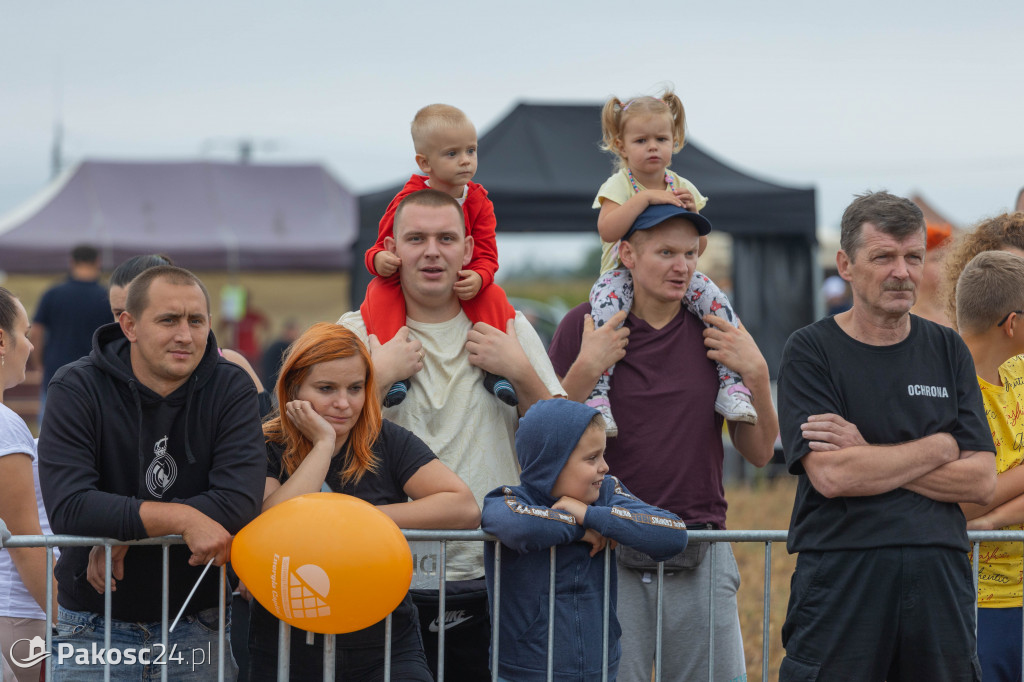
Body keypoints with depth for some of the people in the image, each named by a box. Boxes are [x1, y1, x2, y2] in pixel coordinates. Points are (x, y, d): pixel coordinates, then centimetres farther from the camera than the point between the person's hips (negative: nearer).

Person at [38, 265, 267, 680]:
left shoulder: (231, 389, -4)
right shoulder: (77, 389, -9)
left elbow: (240, 501, -19)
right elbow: (67, 508, -23)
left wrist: (125, 533, -21)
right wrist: (183, 519, -28)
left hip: (197, 625, 1)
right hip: (95, 624, -1)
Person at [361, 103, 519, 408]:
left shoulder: (479, 202, -4)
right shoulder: (407, 201, -12)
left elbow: (486, 255, -7)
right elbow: (385, 244, -6)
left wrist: (477, 279, -31)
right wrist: (379, 260, -33)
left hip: (462, 285, 2)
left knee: (494, 296, -25)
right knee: (380, 294, -32)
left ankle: (495, 368, -19)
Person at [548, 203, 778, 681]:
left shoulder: (717, 332, 8)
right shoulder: (585, 327, 2)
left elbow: (759, 454, 10)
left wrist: (755, 374, -4)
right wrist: (586, 368, -12)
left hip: (701, 558, 2)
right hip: (610, 553, -2)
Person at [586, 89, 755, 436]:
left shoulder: (682, 188, 7)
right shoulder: (618, 186, -6)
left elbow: (698, 249, 8)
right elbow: (608, 230, -26)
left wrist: (692, 214, -12)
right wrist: (646, 197, -28)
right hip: (624, 273, -4)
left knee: (717, 301, -22)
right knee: (606, 304, -36)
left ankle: (731, 384, -17)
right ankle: (597, 393, -40)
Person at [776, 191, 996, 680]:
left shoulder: (947, 351, 11)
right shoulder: (810, 352, 0)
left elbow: (981, 482, 2)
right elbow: (831, 475, -14)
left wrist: (870, 455, -8)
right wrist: (940, 448, -3)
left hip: (939, 579, 3)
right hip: (839, 579, -3)